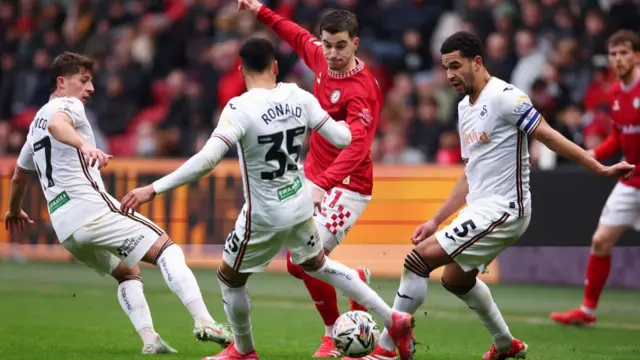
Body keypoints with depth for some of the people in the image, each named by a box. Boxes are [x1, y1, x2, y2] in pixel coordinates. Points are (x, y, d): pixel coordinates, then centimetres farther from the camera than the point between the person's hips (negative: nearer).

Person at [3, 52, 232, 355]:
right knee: (165, 247, -9)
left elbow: (19, 175, 39)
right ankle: (203, 321, -26)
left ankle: (149, 340, 4)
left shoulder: (36, 122, 27)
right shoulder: (68, 106, 1)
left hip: (64, 227, 9)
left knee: (127, 273, 23)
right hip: (91, 208, -9)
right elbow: (57, 125, -25)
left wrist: (14, 211, 56)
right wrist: (85, 146, -44)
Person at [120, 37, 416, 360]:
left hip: (264, 217, -6)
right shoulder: (299, 97, -7)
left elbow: (207, 159, -32)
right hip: (301, 207, 6)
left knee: (230, 278, 19)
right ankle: (394, 321, 33)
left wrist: (154, 189, -30)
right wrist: (343, 124, 22)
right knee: (316, 264, 31)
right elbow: (342, 139, -3)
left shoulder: (240, 108, -23)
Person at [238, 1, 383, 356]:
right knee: (298, 264, 8)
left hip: (346, 186, -8)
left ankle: (335, 336, 6)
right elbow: (300, 37, 22)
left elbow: (356, 145, -37)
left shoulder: (362, 90, -25)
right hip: (314, 178, 8)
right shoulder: (321, 59, -3)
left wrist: (323, 185, -50)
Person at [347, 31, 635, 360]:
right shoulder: (465, 108, 13)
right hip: (480, 208, 10)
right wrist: (436, 220, 16)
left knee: (419, 258, -17)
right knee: (455, 278, 28)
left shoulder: (504, 97, -15)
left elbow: (550, 137, -14)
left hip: (502, 209, -10)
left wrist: (601, 169, -17)